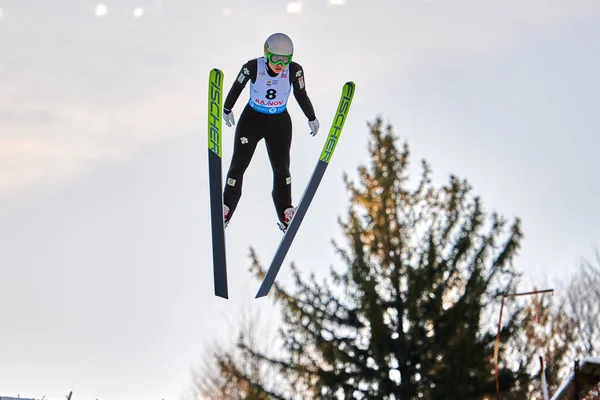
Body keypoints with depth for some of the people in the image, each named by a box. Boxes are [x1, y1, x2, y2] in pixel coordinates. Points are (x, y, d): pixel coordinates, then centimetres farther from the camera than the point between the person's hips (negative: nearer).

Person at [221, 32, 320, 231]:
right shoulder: (252, 67, -25)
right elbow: (236, 88, -6)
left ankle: (286, 217, 14)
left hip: (280, 123, 1)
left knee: (281, 168, 5)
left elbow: (301, 95, -4)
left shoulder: (294, 70, -22)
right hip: (251, 120, -1)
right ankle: (225, 210, 16)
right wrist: (227, 110, 10)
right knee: (238, 165, 3)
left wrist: (311, 118, 9)